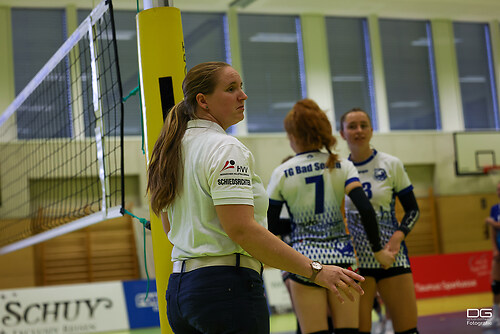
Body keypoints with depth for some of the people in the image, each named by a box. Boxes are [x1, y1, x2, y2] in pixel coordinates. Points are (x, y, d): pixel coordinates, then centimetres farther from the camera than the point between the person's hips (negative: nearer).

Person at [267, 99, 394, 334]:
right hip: (341, 256, 2)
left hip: (305, 261, -2)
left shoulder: (282, 174, -2)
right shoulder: (341, 166, 0)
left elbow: (270, 226, 0)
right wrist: (378, 250, -1)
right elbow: (366, 210, -10)